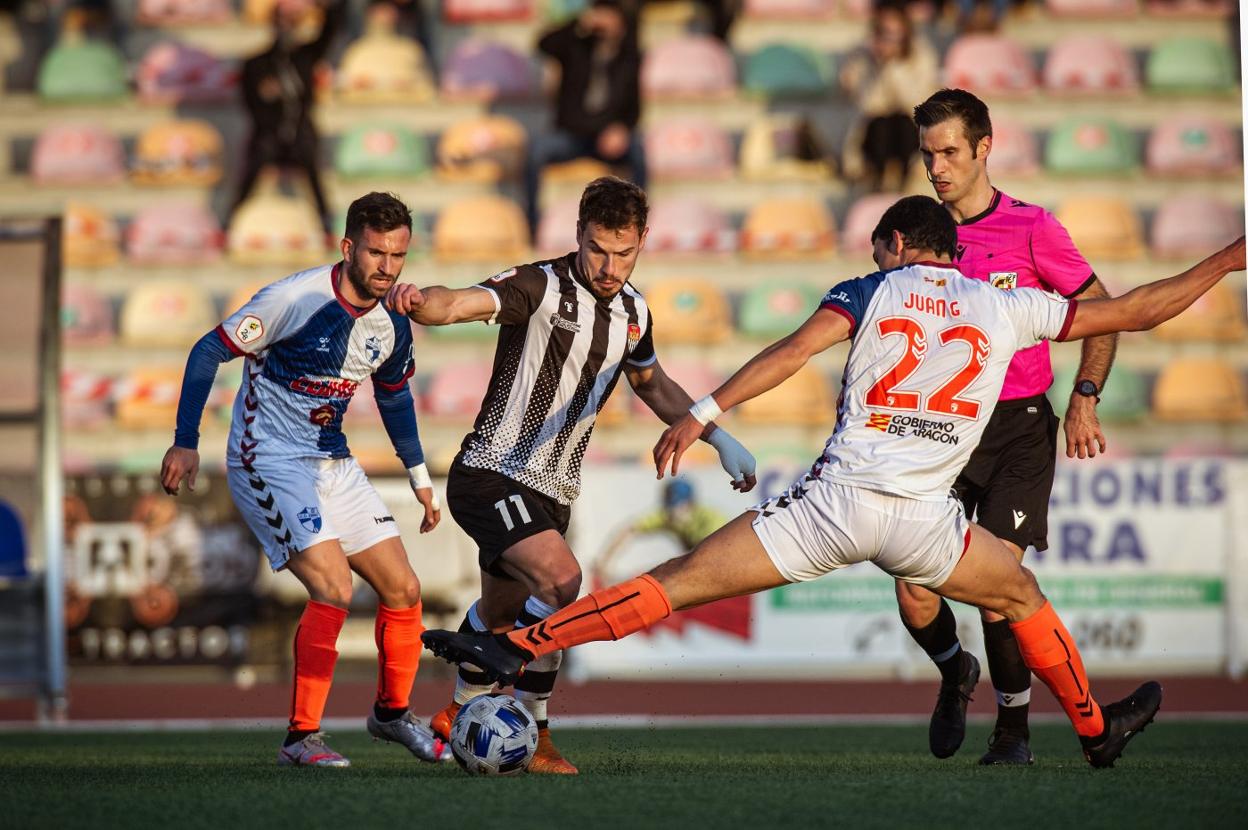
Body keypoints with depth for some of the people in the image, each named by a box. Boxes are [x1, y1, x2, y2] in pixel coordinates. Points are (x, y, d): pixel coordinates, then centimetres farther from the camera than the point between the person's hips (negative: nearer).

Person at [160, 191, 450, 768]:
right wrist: (186, 442, -15)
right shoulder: (296, 299, -20)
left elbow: (393, 394, 21)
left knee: (403, 591, 6)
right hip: (268, 462, -7)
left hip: (332, 463, 7)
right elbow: (209, 352, -12)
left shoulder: (392, 325, 1)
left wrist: (419, 477, 23)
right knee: (333, 588, -22)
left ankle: (392, 712, 29)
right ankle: (301, 737, -13)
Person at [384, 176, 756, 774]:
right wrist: (418, 300, -55)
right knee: (560, 579, -27)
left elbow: (653, 385, 27)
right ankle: (532, 732, -15)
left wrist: (719, 438, 25)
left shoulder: (634, 312, 7)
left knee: (502, 619, 21)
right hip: (492, 474, -7)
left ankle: (458, 715, 46)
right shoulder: (541, 287, -16)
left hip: (551, 493, 7)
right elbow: (458, 305, -32)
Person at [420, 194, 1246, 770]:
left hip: (833, 502, -1)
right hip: (922, 517, 1)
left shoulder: (871, 291, 8)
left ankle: (516, 647, -13)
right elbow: (1136, 310, 18)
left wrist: (704, 412, -13)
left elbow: (795, 349, -10)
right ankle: (1096, 727, 40)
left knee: (678, 582, -4)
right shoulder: (1007, 307, 11)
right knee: (1024, 596, 29)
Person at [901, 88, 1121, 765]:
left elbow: (1101, 311, 2)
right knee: (915, 597, -6)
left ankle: (1013, 729, 3)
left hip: (1019, 425, -3)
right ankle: (956, 672, 28)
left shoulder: (1031, 227, -3)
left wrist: (1084, 398, -10)